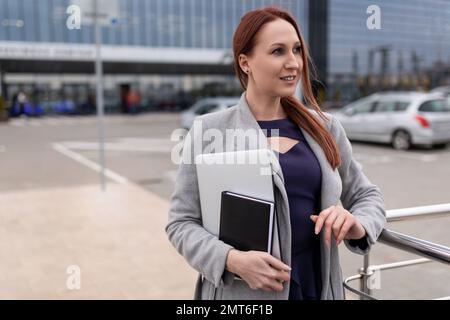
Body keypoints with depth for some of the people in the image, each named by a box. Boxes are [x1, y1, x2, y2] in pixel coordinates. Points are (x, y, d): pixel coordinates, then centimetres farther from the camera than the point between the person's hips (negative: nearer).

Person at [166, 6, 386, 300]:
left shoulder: (323, 127, 1)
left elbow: (367, 195, 10)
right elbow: (181, 222, -7)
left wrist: (358, 227, -11)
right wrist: (233, 260, -23)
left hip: (318, 287, 4)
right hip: (241, 292, -3)